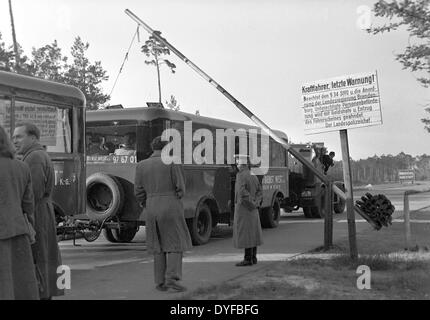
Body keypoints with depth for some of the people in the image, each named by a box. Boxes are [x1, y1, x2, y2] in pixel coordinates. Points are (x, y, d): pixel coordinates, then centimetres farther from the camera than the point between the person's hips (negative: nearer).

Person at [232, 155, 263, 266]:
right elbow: (259, 193, 10)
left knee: (245, 233, -6)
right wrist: (256, 203, -4)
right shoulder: (254, 177, 12)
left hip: (243, 208, -9)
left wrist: (251, 203, -18)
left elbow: (242, 191, -27)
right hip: (253, 211, 9)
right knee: (252, 232, 11)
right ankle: (253, 257, 17)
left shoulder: (241, 176, -14)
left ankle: (248, 259, -5)